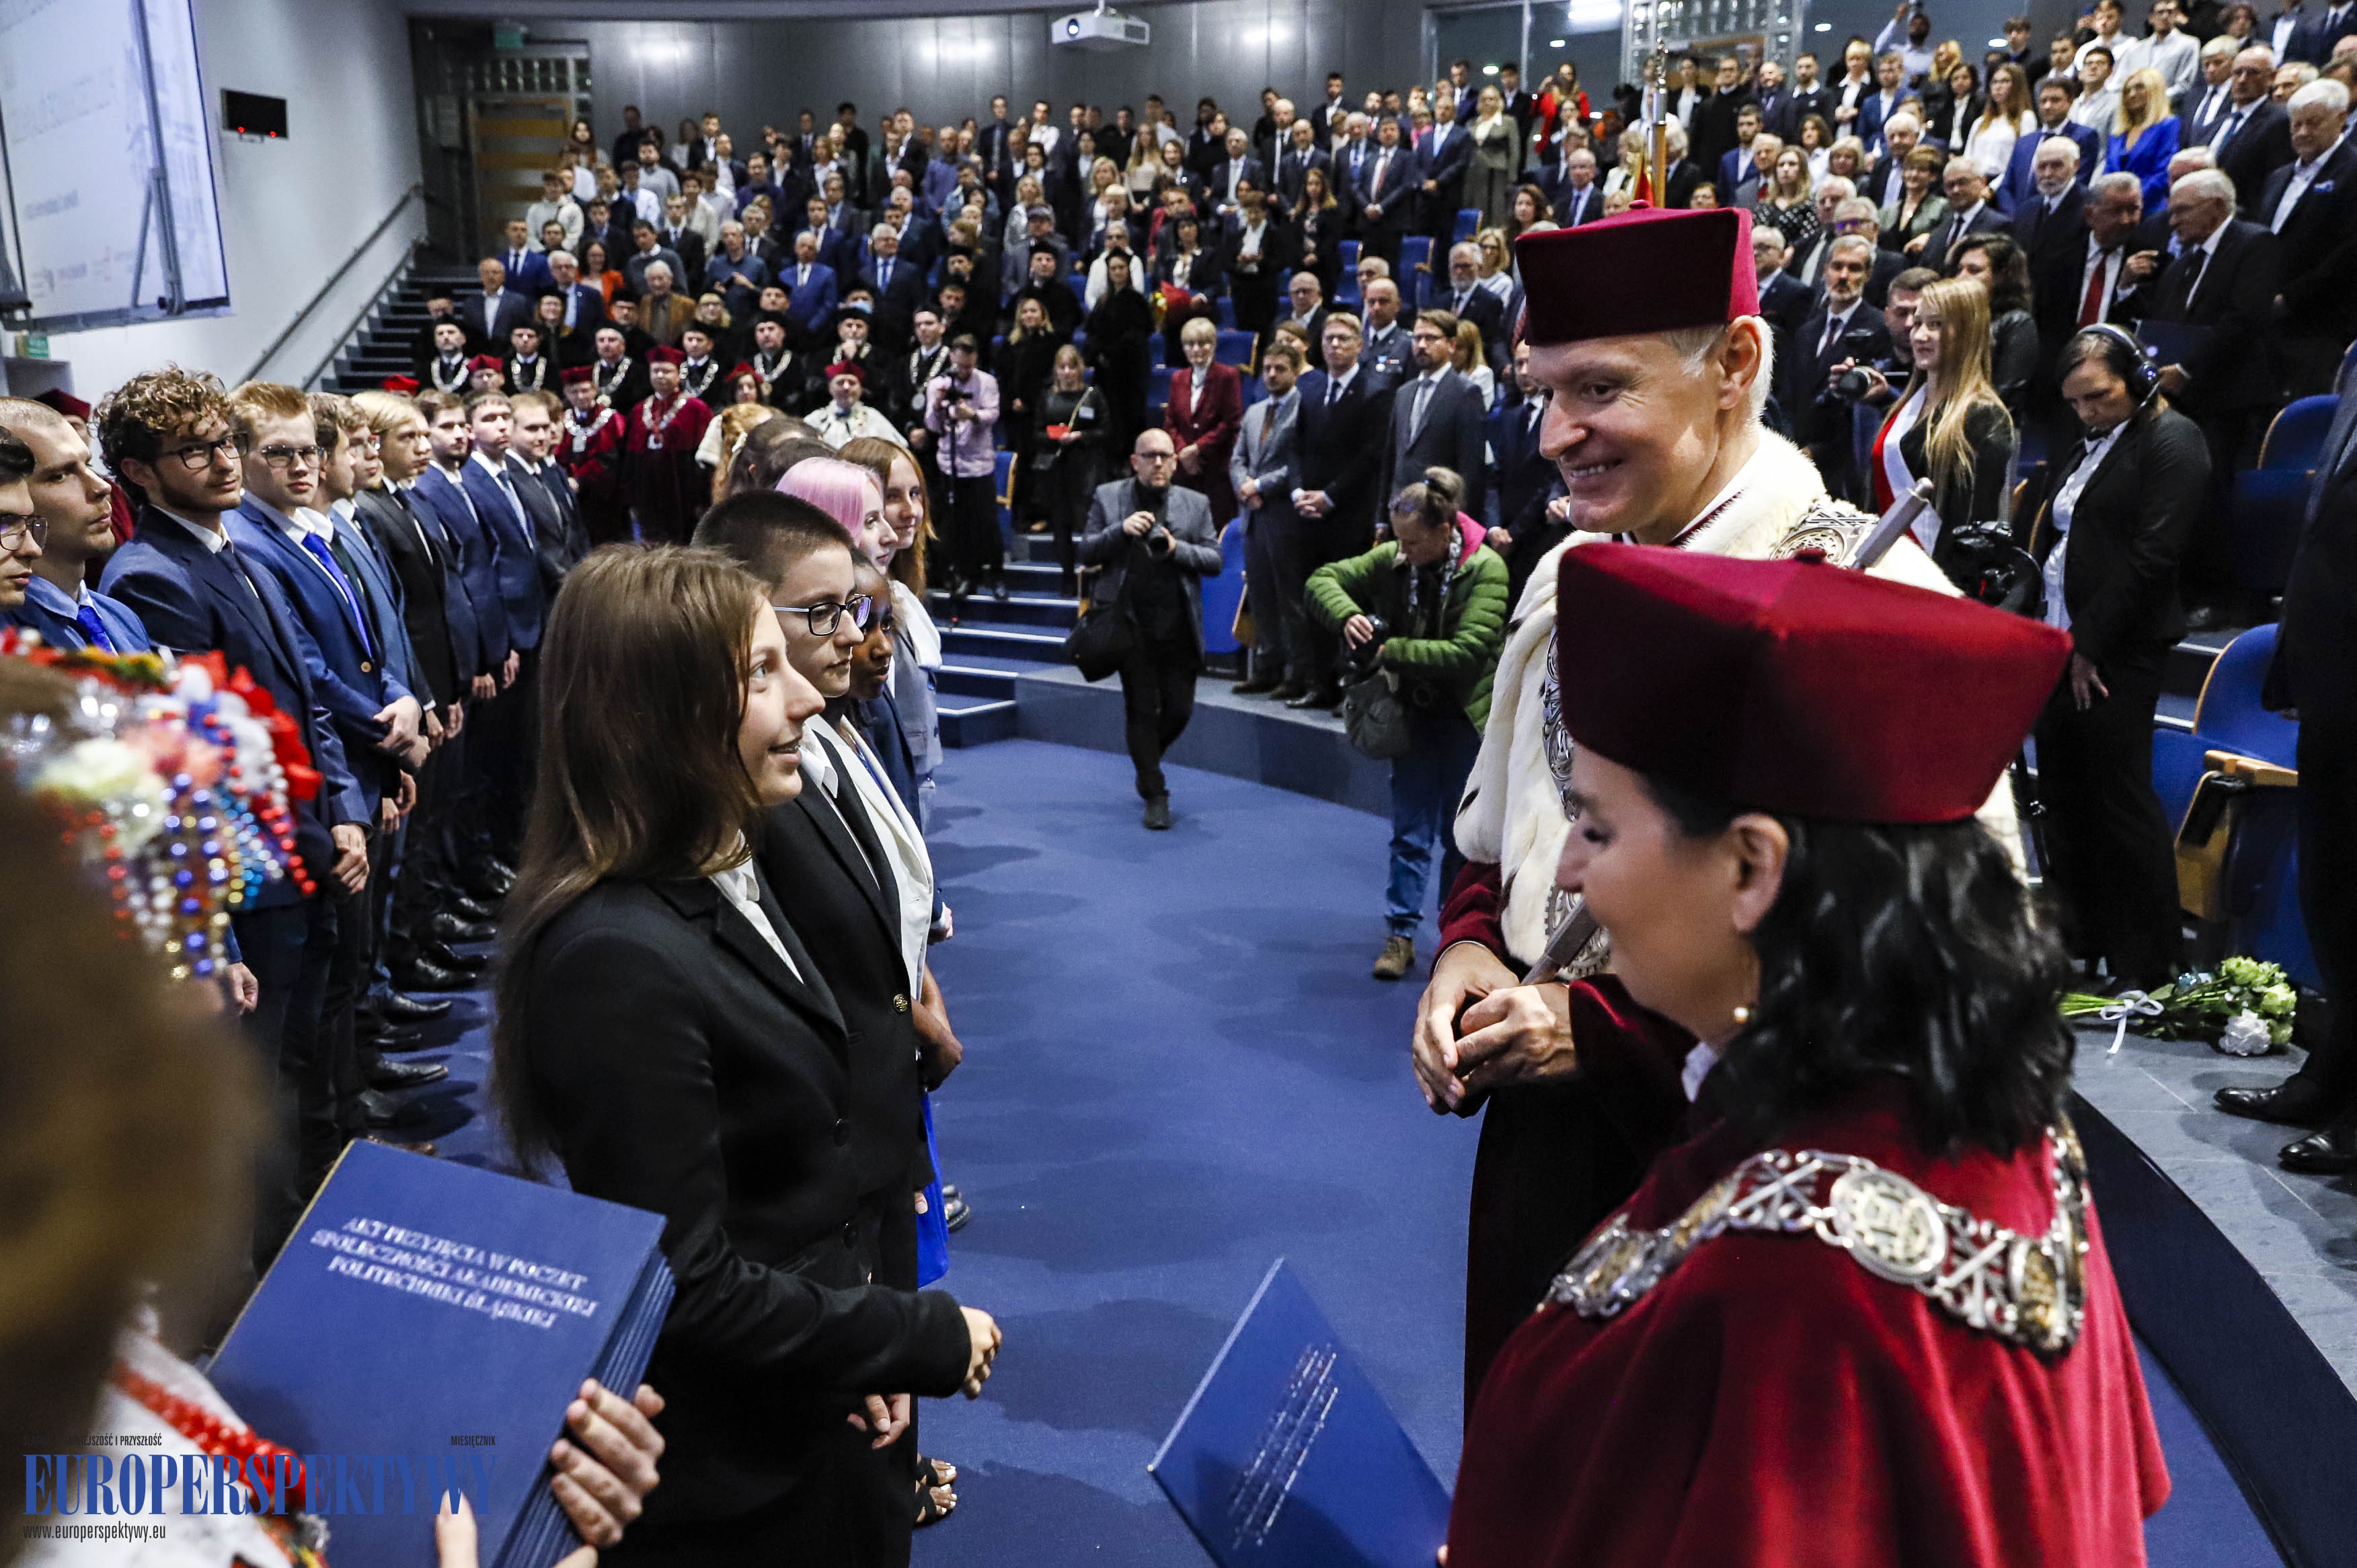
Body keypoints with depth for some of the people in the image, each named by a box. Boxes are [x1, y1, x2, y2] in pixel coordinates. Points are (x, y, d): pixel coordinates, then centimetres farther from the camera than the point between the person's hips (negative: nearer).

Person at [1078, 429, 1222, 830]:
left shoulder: (1196, 504, 8)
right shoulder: (1108, 497, 5)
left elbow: (1215, 561, 4)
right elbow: (1087, 554, 1)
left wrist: (1177, 548, -14)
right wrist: (1121, 530, -15)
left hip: (1179, 628, 2)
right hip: (1132, 626, -2)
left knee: (1180, 709, 6)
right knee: (1142, 710, 2)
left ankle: (1147, 760, 37)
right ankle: (1155, 796, 13)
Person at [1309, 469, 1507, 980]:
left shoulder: (1486, 570, -18)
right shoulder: (1392, 559, -6)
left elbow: (1466, 653, -26)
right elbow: (1323, 580, 0)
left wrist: (1390, 652, -24)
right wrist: (1347, 614, -21)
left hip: (1468, 717, -3)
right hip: (1415, 712, 3)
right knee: (1410, 832, 5)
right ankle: (1400, 935, 10)